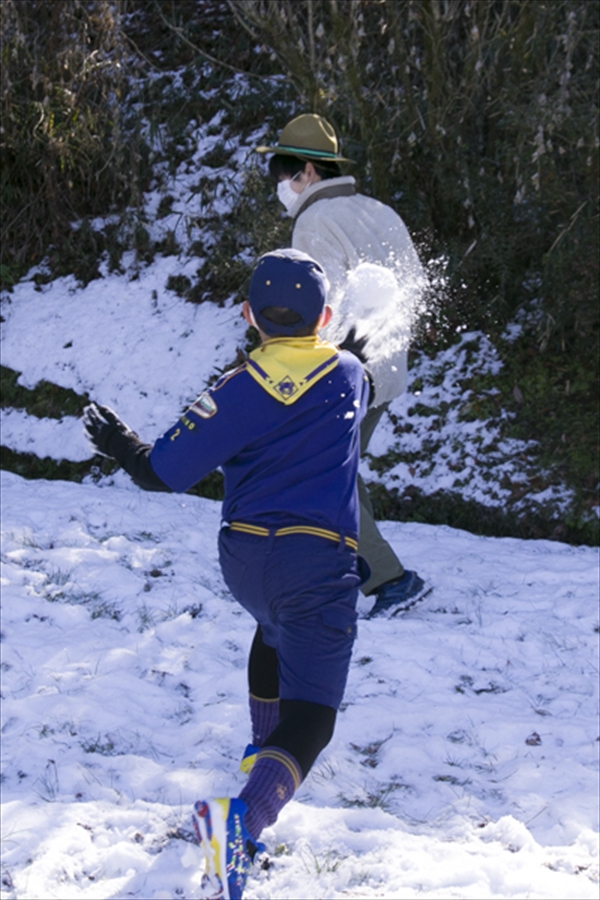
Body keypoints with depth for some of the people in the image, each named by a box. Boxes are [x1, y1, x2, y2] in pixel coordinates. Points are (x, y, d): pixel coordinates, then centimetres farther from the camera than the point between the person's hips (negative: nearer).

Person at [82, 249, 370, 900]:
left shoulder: (239, 390, -1)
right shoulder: (349, 377, 5)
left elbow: (164, 472, -3)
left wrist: (119, 444, 16)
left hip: (243, 558, 2)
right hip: (320, 564, -2)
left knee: (274, 631, 38)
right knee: (308, 718, -9)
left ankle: (261, 748, 51)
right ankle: (245, 818, -35)